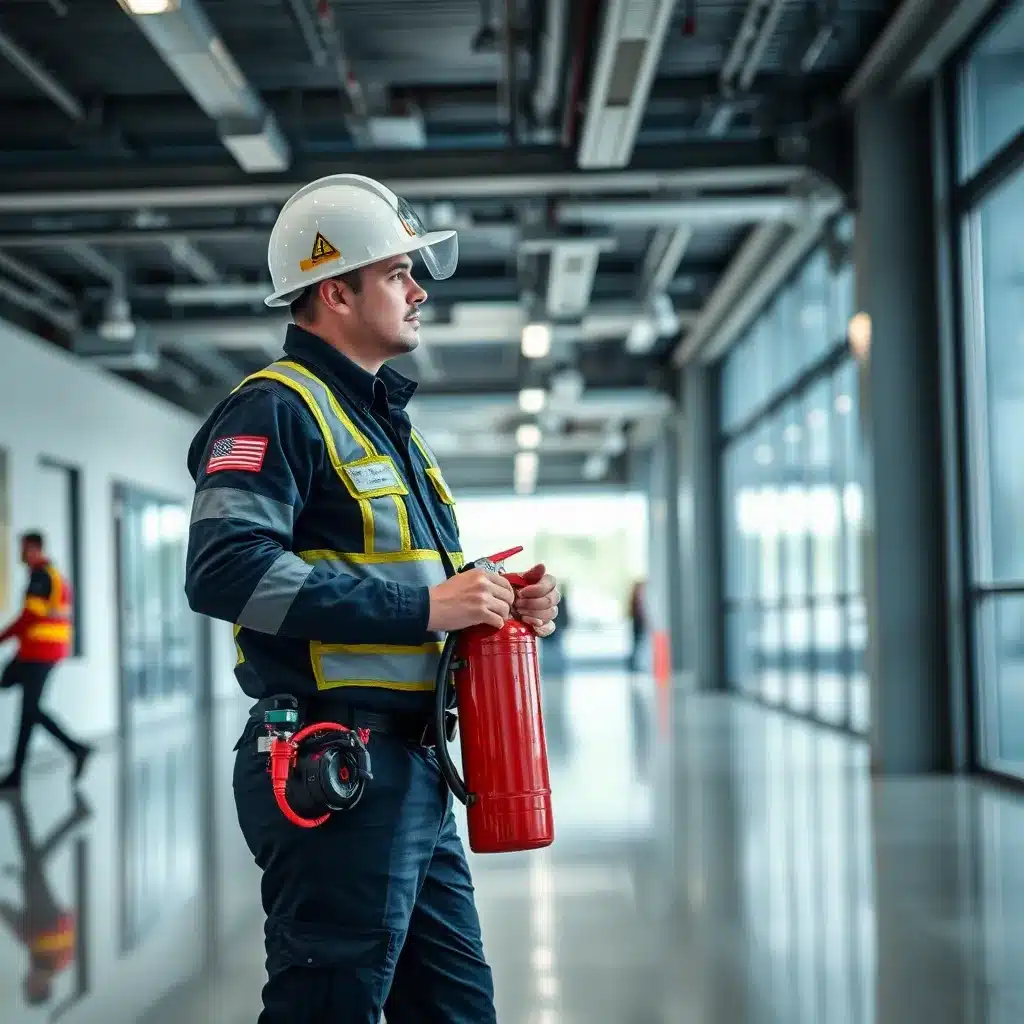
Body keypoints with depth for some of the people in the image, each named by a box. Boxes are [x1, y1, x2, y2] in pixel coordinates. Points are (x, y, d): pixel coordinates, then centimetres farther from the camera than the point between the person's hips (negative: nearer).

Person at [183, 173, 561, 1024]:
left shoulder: (384, 419, 21)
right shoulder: (277, 409, -10)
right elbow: (225, 569, -24)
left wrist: (501, 604, 8)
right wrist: (422, 607, -22)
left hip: (413, 772, 10)